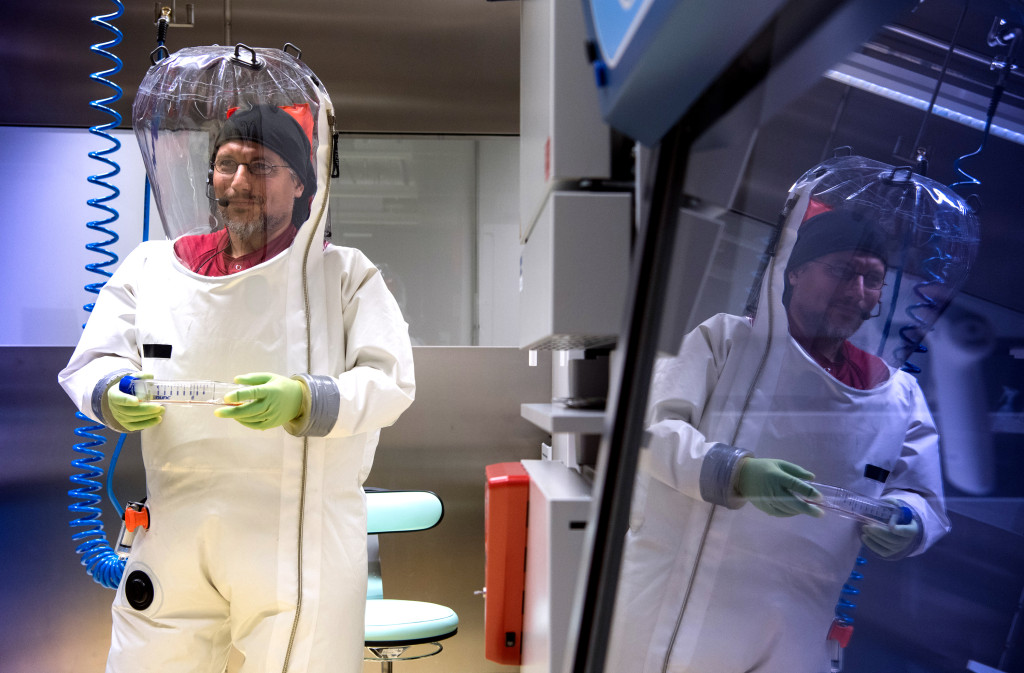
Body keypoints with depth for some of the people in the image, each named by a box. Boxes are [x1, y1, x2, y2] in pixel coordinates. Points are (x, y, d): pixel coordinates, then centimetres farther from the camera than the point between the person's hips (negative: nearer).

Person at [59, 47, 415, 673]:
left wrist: (304, 400, -23)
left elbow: (391, 382, -4)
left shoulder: (347, 275, 5)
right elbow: (90, 361, 13)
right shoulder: (151, 267, 13)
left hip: (305, 545, -2)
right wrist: (113, 394, -12)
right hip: (174, 535, 2)